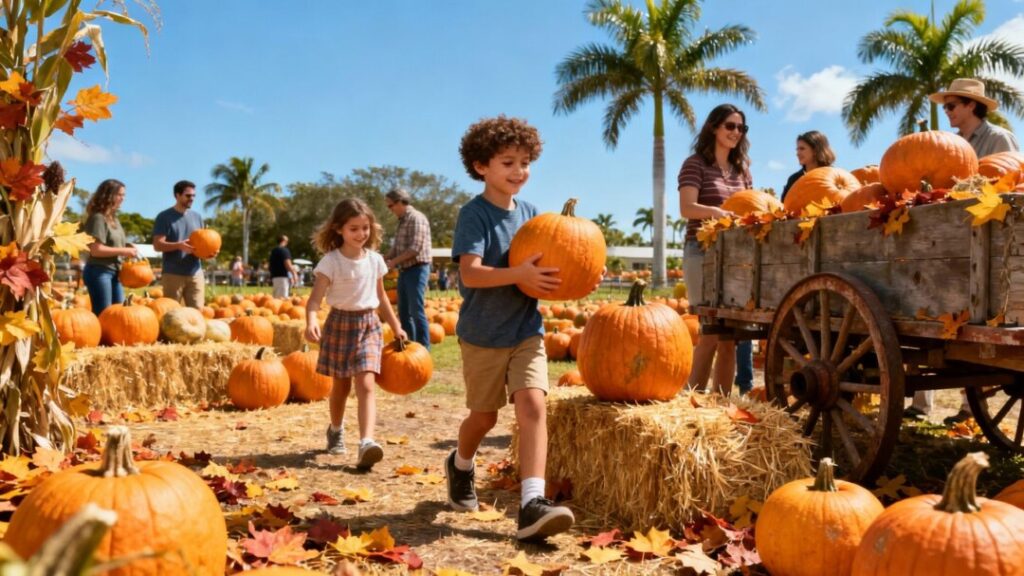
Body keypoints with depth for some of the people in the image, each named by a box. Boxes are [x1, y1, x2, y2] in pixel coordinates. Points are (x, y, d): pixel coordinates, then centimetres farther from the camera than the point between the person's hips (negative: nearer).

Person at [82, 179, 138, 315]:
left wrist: (127, 247, 2)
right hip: (99, 272, -9)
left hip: (114, 271, 9)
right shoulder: (98, 218, -13)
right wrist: (123, 251, -16)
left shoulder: (113, 218, 13)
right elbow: (96, 250, -20)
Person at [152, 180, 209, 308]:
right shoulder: (164, 217, -2)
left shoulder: (197, 217, 15)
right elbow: (157, 245, -8)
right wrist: (179, 245, -26)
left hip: (195, 273, 4)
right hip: (173, 274, -4)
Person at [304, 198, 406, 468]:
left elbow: (381, 297, 15)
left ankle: (366, 443, -25)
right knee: (341, 386, 11)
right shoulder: (330, 261, -11)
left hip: (368, 325, 2)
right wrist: (311, 321, -39)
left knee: (365, 384, -14)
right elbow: (315, 297, -19)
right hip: (340, 324, -2)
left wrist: (396, 327, 18)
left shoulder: (375, 260, 3)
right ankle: (335, 431, 38)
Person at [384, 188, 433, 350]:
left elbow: (415, 248, -19)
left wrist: (393, 262, -12)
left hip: (416, 270, -9)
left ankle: (423, 350, -3)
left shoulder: (416, 218, -12)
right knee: (404, 312, 12)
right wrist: (384, 260, 5)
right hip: (404, 271, 9)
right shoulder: (403, 221, 16)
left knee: (417, 312, -8)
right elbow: (396, 247, 19)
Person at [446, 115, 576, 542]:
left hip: (526, 330, 4)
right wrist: (520, 274, -37)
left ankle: (532, 503, -17)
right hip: (482, 335, -4)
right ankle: (460, 465, 43)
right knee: (485, 415, 11)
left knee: (532, 405, -14)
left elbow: (544, 266, 13)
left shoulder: (530, 212, 5)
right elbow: (470, 274, -24)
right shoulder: (474, 214, -13)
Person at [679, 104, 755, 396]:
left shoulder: (741, 168, 16)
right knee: (712, 329, -12)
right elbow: (687, 208, -16)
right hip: (703, 252, -6)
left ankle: (722, 397, 9)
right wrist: (716, 211, -35)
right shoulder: (696, 164, -3)